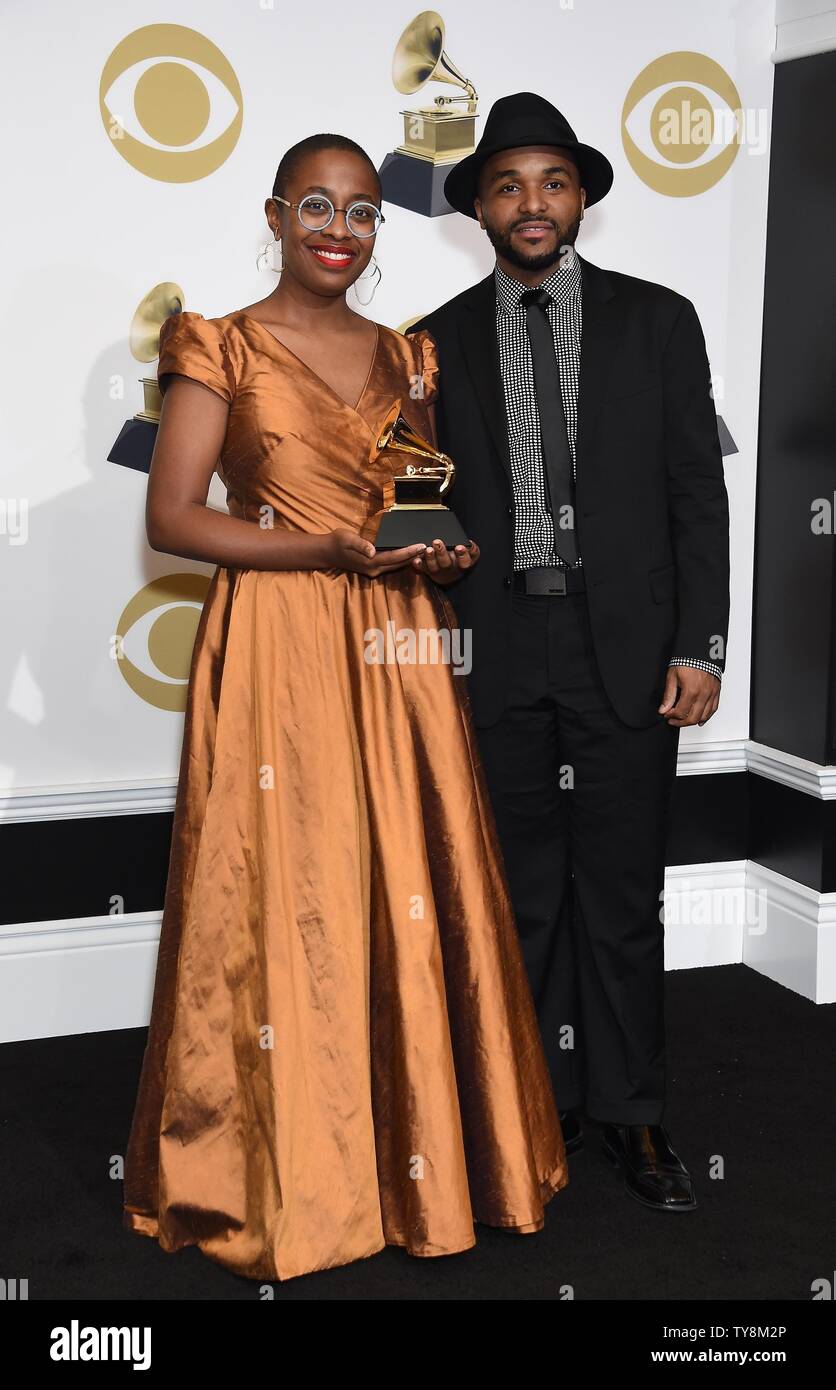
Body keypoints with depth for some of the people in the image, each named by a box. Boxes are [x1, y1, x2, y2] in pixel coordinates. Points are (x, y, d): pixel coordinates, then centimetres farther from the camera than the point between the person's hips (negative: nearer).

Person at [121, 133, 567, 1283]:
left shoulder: (405, 358, 15)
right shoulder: (223, 350, 1)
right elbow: (172, 517, -7)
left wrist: (451, 547, -2)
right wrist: (330, 548, -17)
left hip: (397, 651, 5)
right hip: (278, 652, -4)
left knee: (412, 898, 5)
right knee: (286, 906, -2)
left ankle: (420, 1143, 19)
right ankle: (279, 1175, 13)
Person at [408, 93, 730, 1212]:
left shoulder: (657, 321, 4)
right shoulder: (438, 342, 7)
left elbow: (698, 493, 2)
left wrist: (700, 646, -5)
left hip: (628, 647, -1)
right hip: (498, 652, 1)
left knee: (624, 894, 4)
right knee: (523, 891, 10)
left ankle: (631, 1113, 18)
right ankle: (547, 1094, 24)